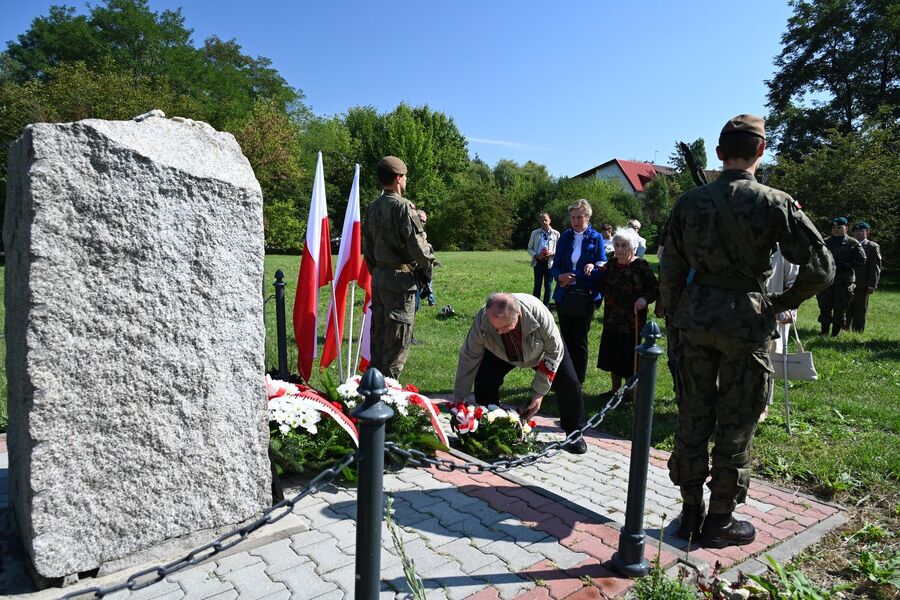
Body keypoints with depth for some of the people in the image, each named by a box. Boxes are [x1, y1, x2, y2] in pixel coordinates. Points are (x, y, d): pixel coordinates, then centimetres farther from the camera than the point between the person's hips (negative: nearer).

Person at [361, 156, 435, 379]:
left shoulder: (373, 208, 11)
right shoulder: (403, 206, -14)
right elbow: (417, 243, -17)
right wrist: (428, 264, 0)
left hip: (378, 277, 8)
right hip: (400, 278, -8)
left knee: (379, 334, 16)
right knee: (398, 340, -1)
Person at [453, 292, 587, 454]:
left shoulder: (539, 313, -42)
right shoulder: (481, 321, -38)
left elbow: (554, 351, -26)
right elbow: (468, 359, -24)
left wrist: (539, 393, -26)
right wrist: (459, 400, -20)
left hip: (541, 351, -1)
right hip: (503, 353, 1)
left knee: (569, 384, -13)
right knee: (483, 381, -21)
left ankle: (574, 433, 13)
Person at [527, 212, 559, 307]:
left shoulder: (556, 234, 3)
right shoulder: (535, 233, 5)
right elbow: (530, 248, 8)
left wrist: (552, 253, -14)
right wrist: (536, 255, -10)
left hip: (550, 262, 0)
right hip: (538, 261, 0)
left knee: (548, 285, 6)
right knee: (537, 285, 2)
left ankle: (546, 306, 15)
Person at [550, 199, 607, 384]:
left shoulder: (596, 238, -2)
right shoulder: (564, 237, 6)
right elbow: (555, 266, 7)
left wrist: (593, 267, -24)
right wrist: (560, 276, -15)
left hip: (585, 297, -3)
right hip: (564, 296, 3)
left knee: (580, 341, 4)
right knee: (566, 339, 11)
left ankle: (578, 382, 14)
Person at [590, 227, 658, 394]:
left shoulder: (641, 266, -9)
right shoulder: (611, 264, 8)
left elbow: (654, 289, -9)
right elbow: (602, 286, 16)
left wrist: (645, 299, -25)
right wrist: (595, 269, 2)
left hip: (632, 321, -6)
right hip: (612, 319, 6)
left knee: (629, 359, 2)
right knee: (613, 356, 14)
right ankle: (615, 389, 29)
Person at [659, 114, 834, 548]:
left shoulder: (690, 201, 2)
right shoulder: (773, 203, -7)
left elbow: (670, 270, 4)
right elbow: (820, 268, -9)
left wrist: (675, 317, 14)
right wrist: (783, 303, 7)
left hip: (695, 318, 3)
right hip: (745, 321, -3)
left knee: (693, 415, 12)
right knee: (735, 423, 8)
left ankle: (690, 511, 24)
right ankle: (720, 521, 20)